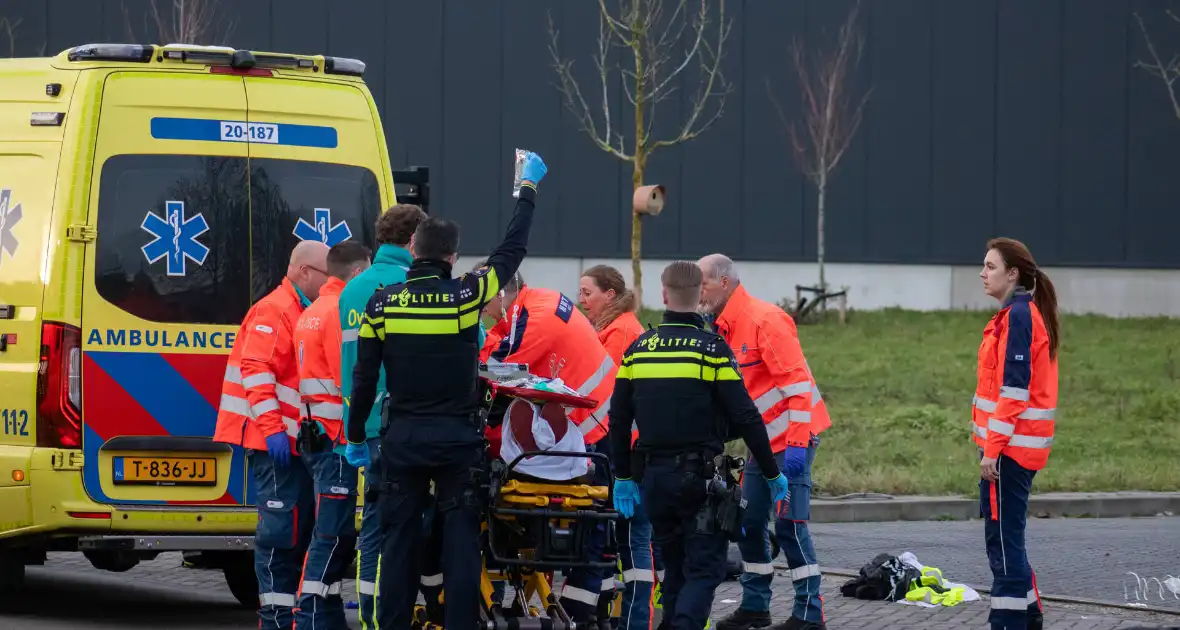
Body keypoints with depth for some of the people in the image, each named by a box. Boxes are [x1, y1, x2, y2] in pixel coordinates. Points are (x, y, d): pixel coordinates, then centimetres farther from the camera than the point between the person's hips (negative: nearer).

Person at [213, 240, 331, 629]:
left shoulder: (308, 314, 21)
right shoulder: (274, 312, -10)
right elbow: (256, 370, -20)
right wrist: (272, 428, -25)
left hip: (299, 442, 10)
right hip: (277, 443, -10)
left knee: (301, 529, 12)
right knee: (281, 530, -10)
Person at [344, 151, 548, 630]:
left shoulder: (382, 304, -3)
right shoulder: (467, 297, -8)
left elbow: (364, 377, 1)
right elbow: (512, 250, 5)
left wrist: (356, 436, 13)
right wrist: (528, 189, 18)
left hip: (402, 438, 2)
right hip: (457, 438, -2)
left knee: (399, 539, 7)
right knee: (460, 540, 2)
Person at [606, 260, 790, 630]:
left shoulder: (638, 350, 5)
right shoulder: (712, 350, -9)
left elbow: (619, 420, 9)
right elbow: (745, 418, -10)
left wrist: (623, 478, 18)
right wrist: (772, 474, -1)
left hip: (655, 475, 5)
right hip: (701, 475, -5)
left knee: (675, 568, 17)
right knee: (704, 570, -3)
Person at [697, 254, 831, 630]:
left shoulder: (764, 320, -16)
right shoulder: (724, 328, 12)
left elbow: (797, 383, -21)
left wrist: (797, 444, -24)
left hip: (791, 440, -9)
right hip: (763, 441, 9)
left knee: (789, 525, -10)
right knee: (749, 522, 10)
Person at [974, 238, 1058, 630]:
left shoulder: (1017, 317, -15)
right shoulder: (1028, 313, 15)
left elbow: (1013, 388, -20)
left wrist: (992, 450, -19)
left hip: (1010, 446, -10)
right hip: (1023, 444, 10)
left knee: (1003, 539, -6)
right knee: (1004, 536, 17)